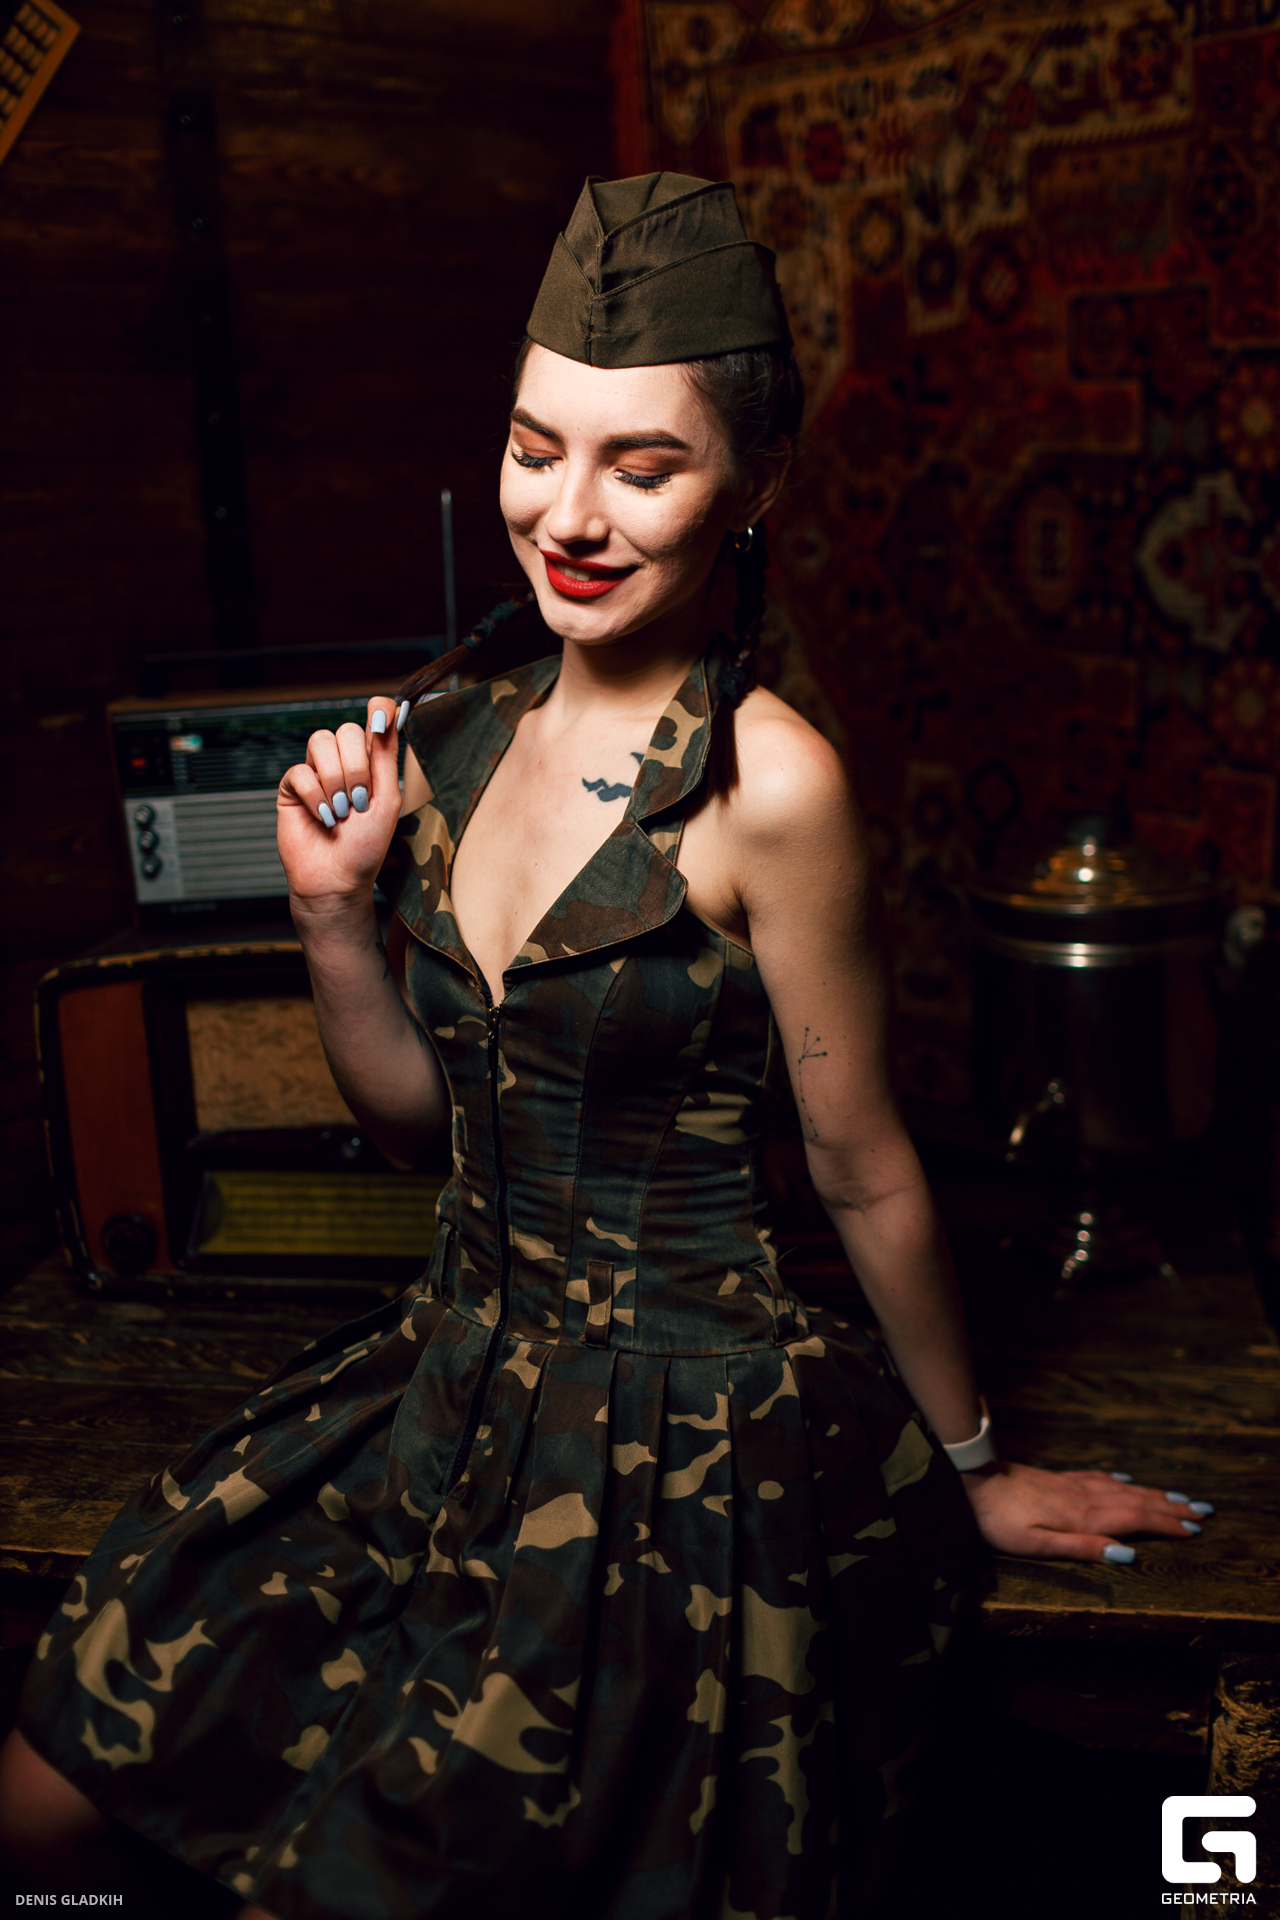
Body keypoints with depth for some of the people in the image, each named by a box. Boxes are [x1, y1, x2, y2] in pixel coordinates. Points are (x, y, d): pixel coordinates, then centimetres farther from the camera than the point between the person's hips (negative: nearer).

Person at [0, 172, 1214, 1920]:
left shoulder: (763, 781, -20)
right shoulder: (465, 735, 1)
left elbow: (863, 1175, -10)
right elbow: (415, 1113, 8)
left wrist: (974, 1471, 2)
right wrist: (334, 906, -8)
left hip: (683, 1441, -6)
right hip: (453, 1374, 7)